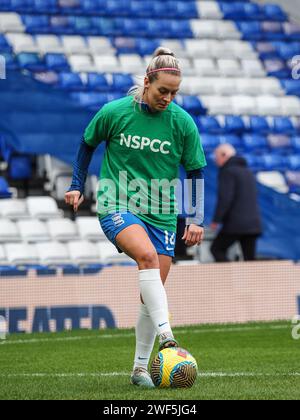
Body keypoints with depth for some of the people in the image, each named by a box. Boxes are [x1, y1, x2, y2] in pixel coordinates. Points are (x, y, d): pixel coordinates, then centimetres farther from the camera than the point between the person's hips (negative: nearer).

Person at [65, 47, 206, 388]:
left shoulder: (182, 122, -2)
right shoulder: (114, 112, -6)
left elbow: (195, 172, 6)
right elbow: (88, 144, 12)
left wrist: (196, 219, 1)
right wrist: (77, 186, 11)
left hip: (161, 214, 3)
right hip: (117, 207, -3)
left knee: (153, 292, 1)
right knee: (147, 255, -32)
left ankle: (141, 367, 14)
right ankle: (166, 336, -39)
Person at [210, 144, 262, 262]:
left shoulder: (227, 171, -7)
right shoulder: (248, 171, 20)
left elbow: (225, 198, -17)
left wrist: (216, 220, -13)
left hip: (235, 223, -8)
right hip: (253, 223, 8)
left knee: (216, 249, 6)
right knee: (249, 258, 5)